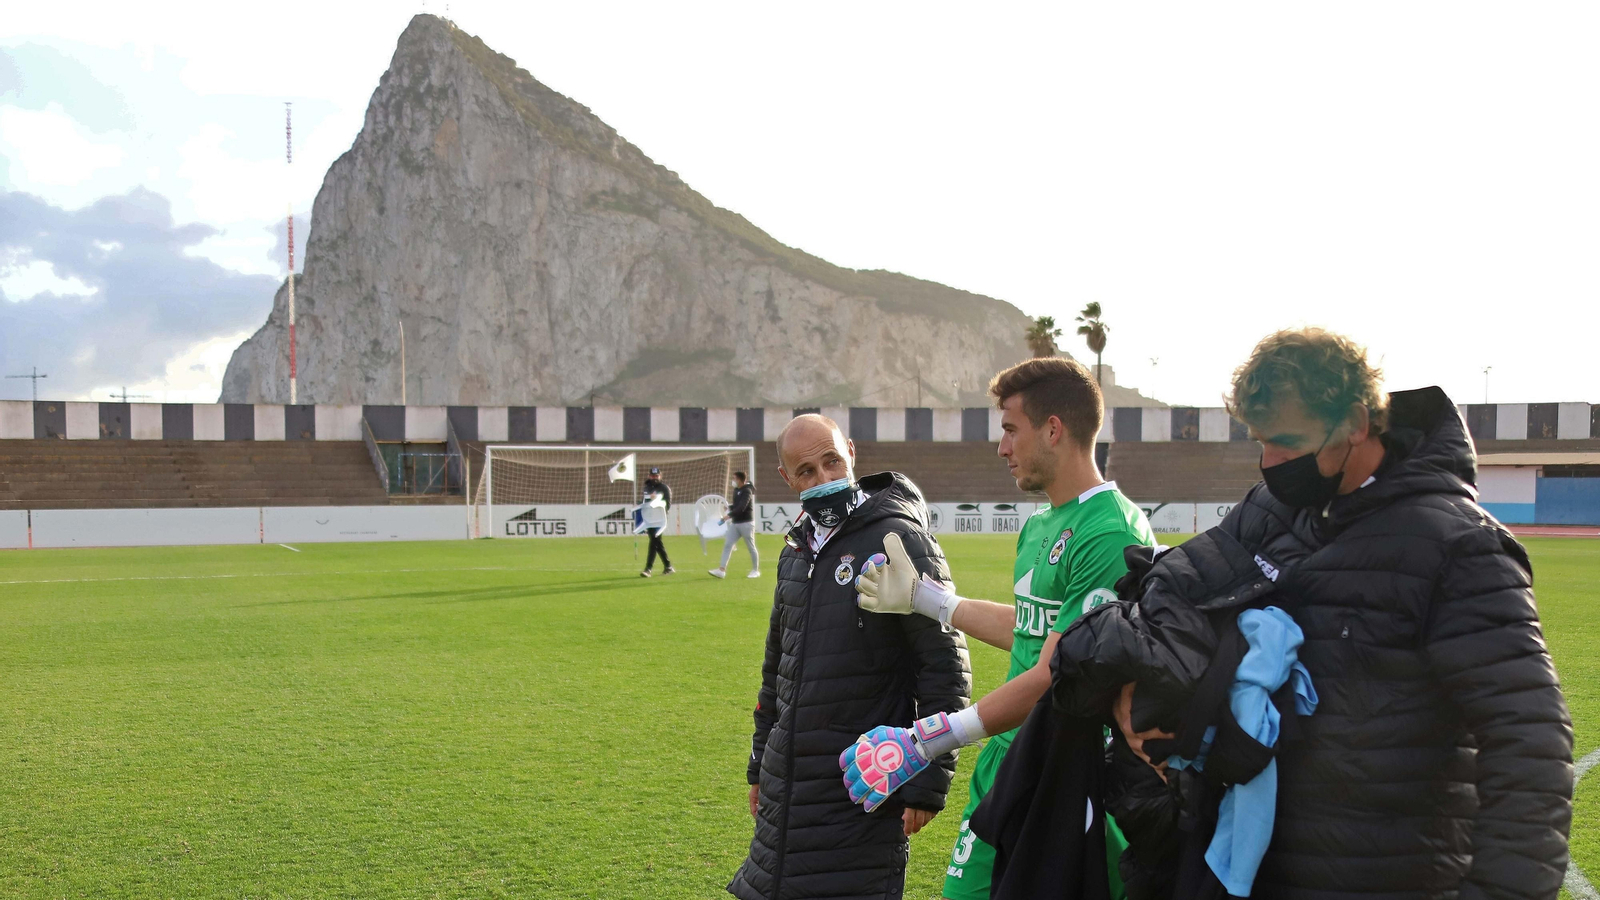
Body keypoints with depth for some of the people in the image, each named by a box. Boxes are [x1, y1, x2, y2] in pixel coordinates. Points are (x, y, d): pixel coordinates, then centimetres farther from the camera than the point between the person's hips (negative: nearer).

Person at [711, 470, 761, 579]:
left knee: (751, 547, 2)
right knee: (727, 544, 0)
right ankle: (721, 570, -3)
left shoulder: (747, 491, -15)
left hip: (746, 523, -9)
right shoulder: (736, 490, 12)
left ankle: (756, 571, 14)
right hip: (735, 523, 9)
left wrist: (728, 516, -34)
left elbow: (741, 508, -27)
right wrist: (729, 507, 2)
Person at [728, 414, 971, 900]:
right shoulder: (797, 549, 12)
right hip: (788, 780, 7)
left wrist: (929, 780, -15)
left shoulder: (897, 539, -11)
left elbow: (944, 665, -13)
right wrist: (760, 766, 22)